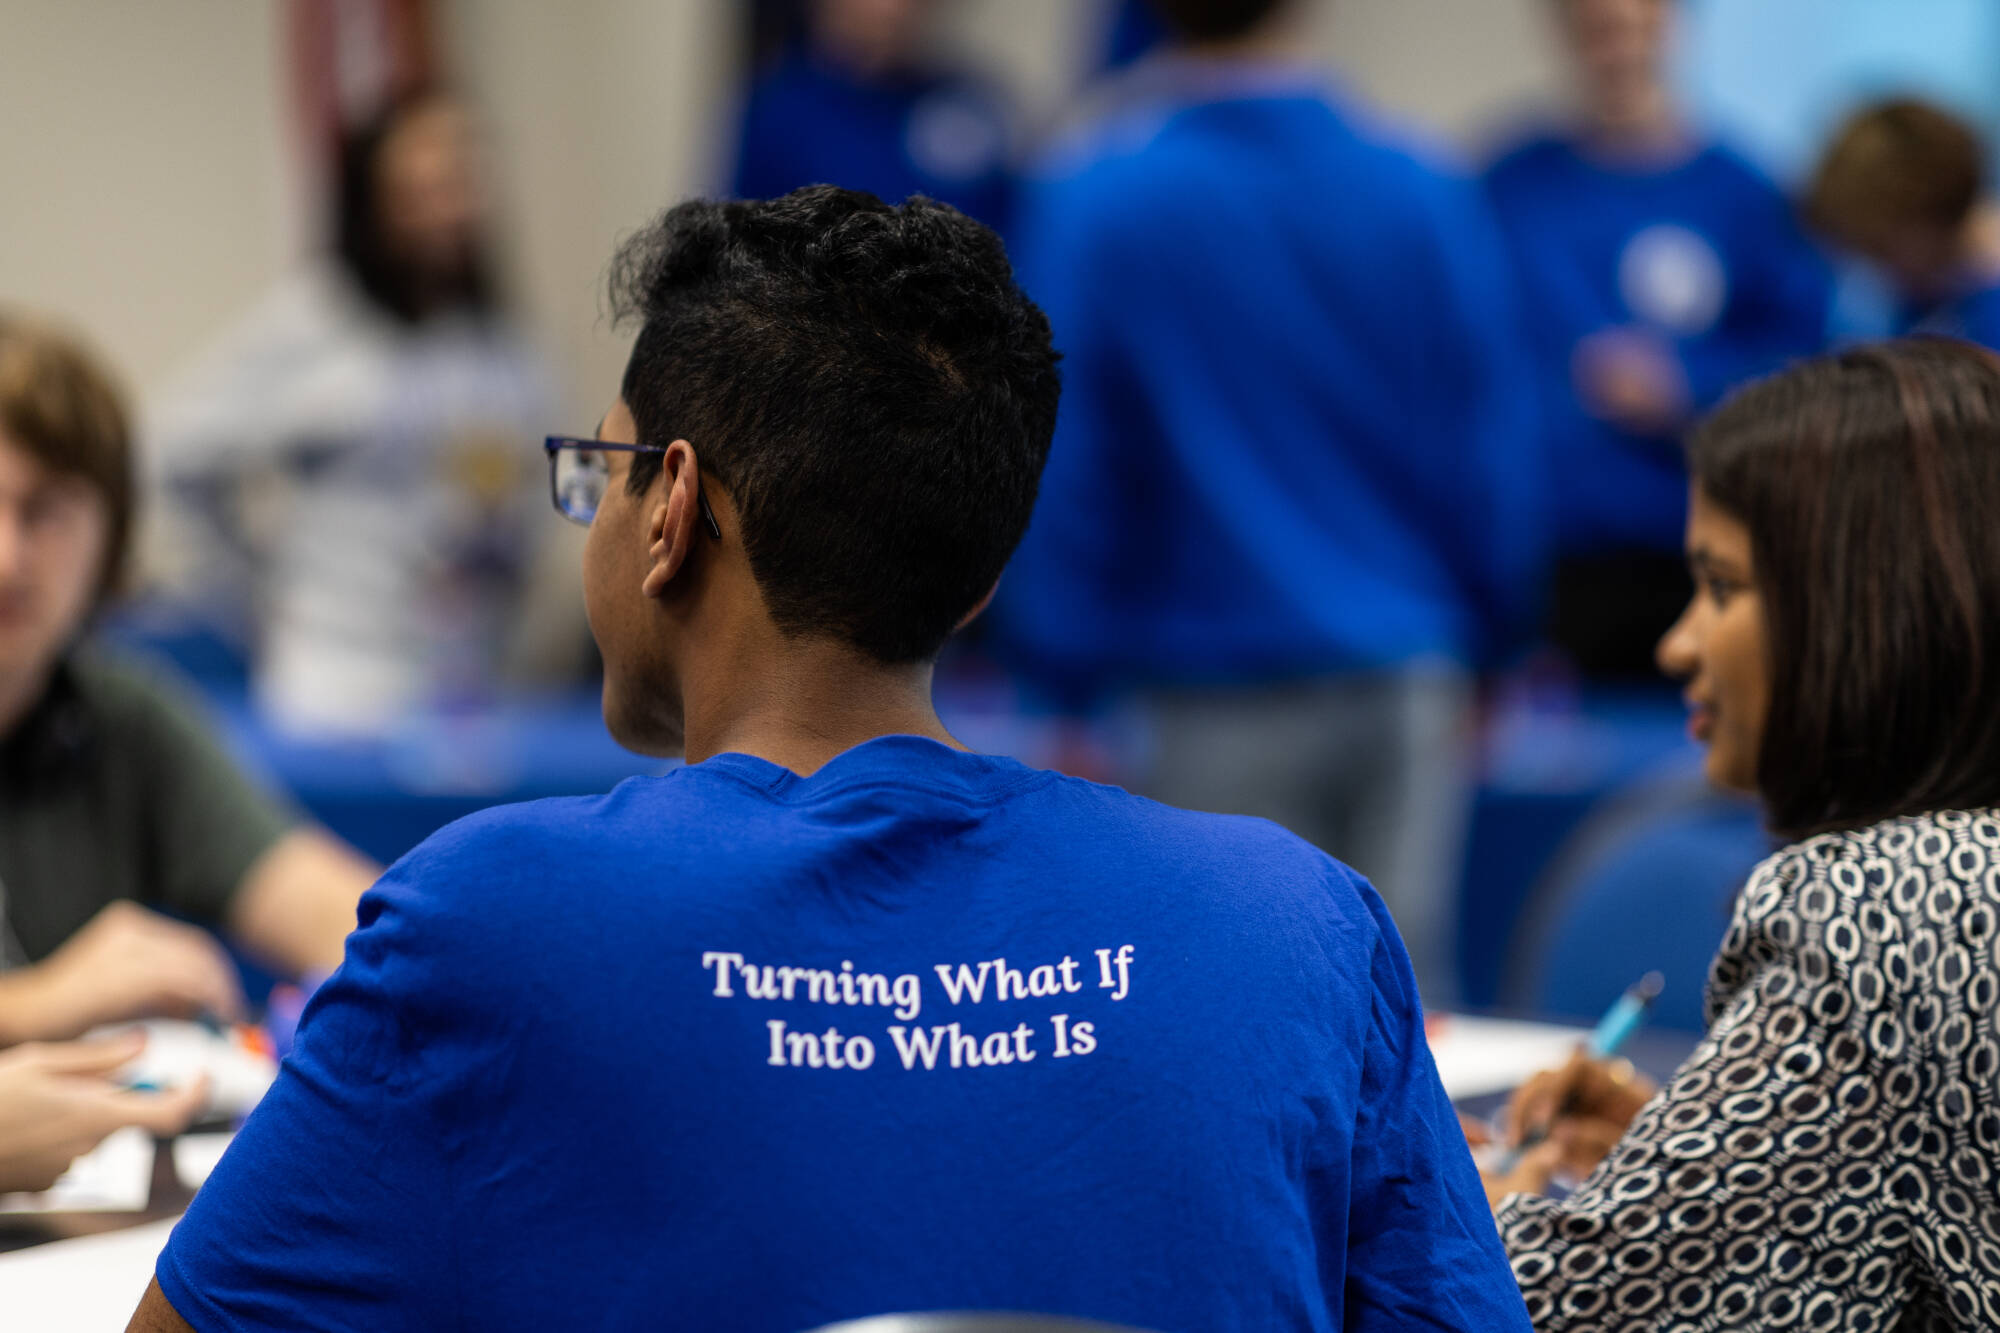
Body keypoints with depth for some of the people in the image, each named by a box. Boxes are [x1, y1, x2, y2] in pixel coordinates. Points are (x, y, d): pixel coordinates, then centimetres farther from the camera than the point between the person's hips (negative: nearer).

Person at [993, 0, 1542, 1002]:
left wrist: (1068, 691, 3)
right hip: (1408, 676, 3)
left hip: (1222, 698, -3)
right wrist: (1480, 652, 19)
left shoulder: (1093, 203, -7)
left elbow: (1063, 470, -5)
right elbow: (1495, 446, 7)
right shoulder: (1426, 195, 2)